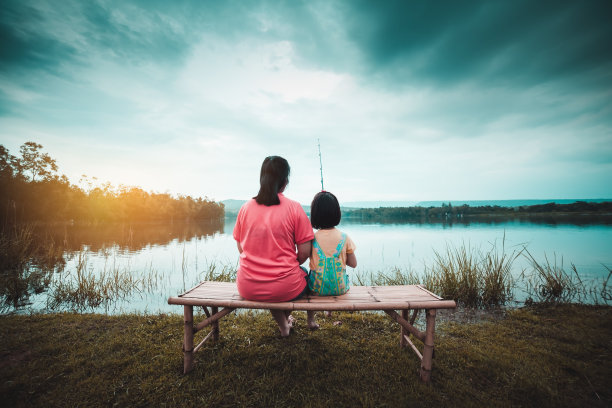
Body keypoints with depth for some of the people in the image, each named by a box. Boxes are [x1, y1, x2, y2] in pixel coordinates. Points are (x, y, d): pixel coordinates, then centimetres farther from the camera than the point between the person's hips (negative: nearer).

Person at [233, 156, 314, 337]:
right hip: (284, 289, -3)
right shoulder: (294, 208, -12)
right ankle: (286, 318, 51)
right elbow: (304, 253, -9)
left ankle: (283, 325, 41)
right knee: (304, 274, 32)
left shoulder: (245, 207, -2)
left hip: (247, 288, 3)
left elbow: (241, 248, 6)